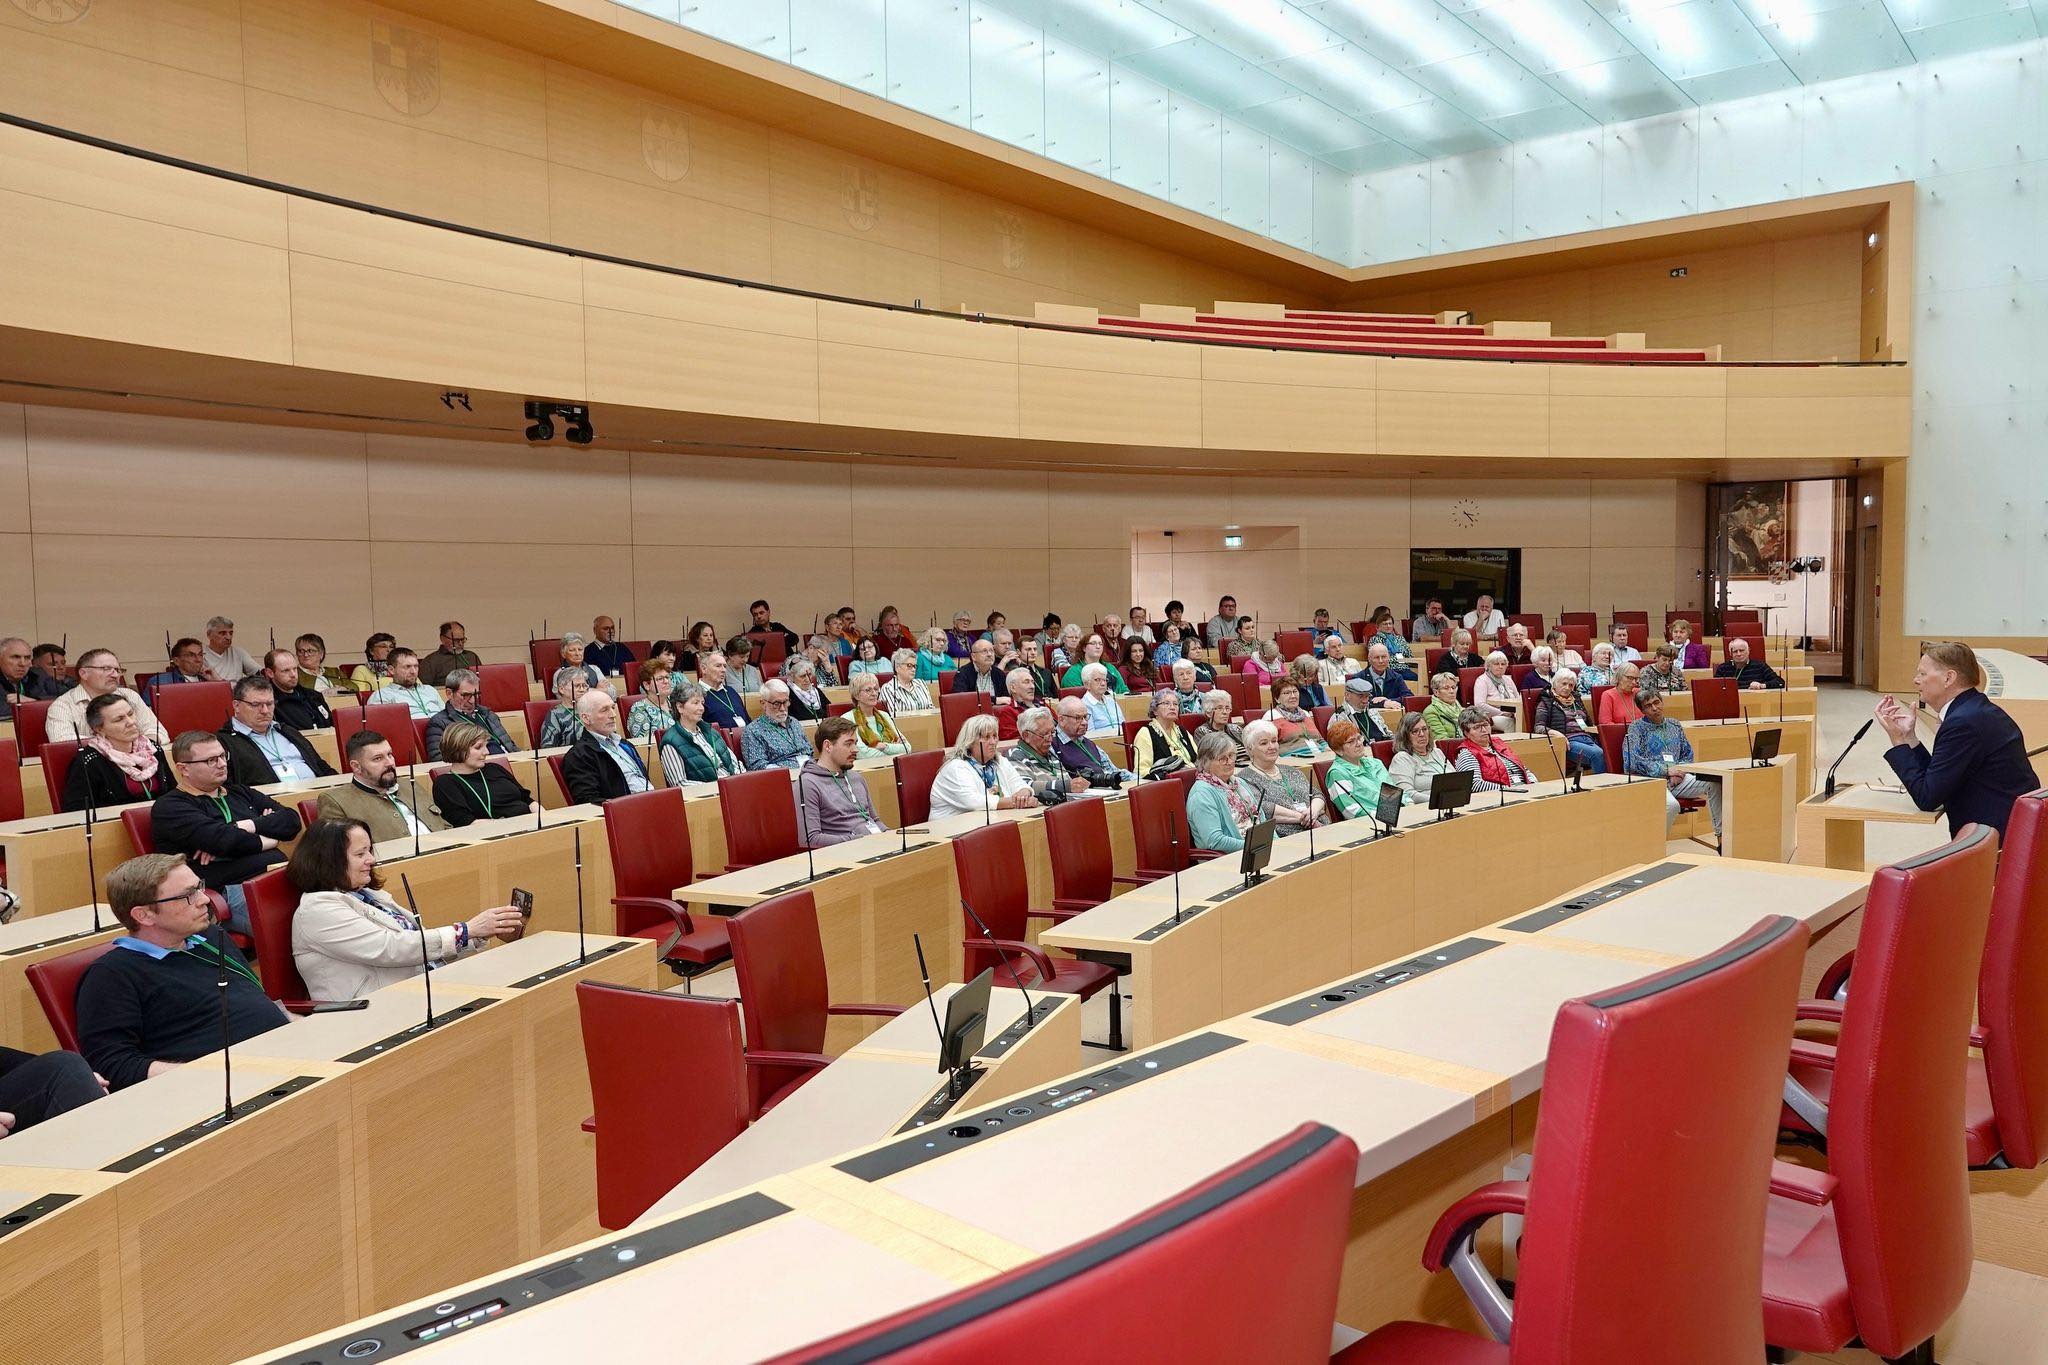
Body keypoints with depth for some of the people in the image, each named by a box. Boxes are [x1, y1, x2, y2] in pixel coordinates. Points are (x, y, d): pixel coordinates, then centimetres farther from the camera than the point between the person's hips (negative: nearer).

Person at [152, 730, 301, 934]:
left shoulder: (238, 792, 27)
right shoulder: (169, 807, 7)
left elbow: (291, 820, 14)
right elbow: (221, 839, -10)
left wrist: (249, 826, -2)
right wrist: (267, 840, 5)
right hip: (230, 892, -7)